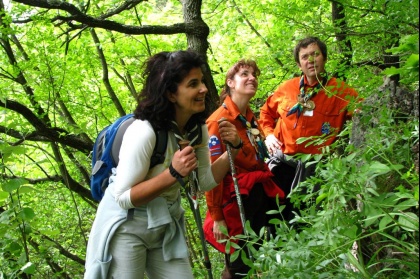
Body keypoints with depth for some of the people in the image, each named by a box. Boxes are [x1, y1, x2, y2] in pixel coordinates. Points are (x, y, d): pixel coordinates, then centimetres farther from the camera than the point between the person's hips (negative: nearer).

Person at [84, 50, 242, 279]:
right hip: (126, 230, -6)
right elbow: (123, 197, -23)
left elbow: (205, 182, 4)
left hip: (166, 228, 7)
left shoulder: (197, 128, -2)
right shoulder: (144, 131, -26)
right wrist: (173, 173, -32)